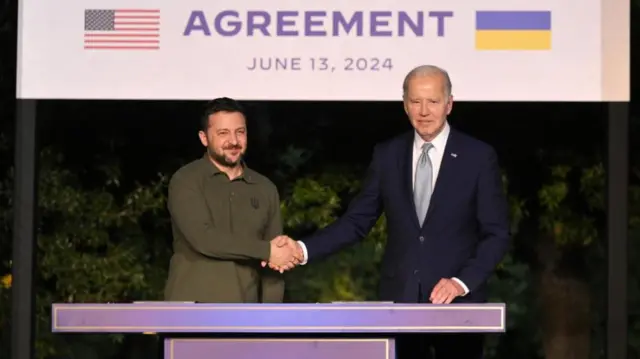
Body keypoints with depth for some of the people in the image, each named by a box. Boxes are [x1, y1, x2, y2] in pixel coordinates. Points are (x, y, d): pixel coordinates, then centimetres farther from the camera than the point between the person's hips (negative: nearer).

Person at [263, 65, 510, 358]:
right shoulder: (387, 155, 6)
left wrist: (462, 282, -16)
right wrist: (303, 249, -8)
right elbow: (357, 221, 6)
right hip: (398, 299, 2)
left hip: (457, 302, -2)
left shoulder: (479, 156, -2)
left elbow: (497, 234, -3)